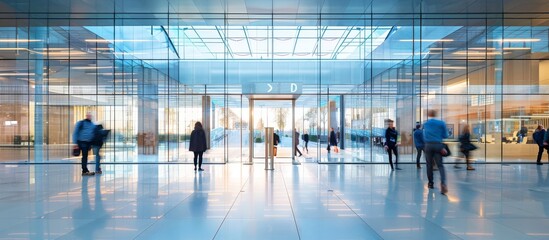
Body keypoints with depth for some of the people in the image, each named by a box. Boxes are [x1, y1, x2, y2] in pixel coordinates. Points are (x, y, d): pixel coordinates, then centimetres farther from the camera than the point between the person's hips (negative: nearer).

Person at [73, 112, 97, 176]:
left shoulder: (93, 125, 13)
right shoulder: (80, 123, -3)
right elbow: (75, 133, -5)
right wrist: (75, 143, -11)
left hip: (88, 143, 6)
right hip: (82, 142, -5)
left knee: (85, 156, 10)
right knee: (84, 156, -9)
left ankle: (84, 171, 17)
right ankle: (85, 171, -9)